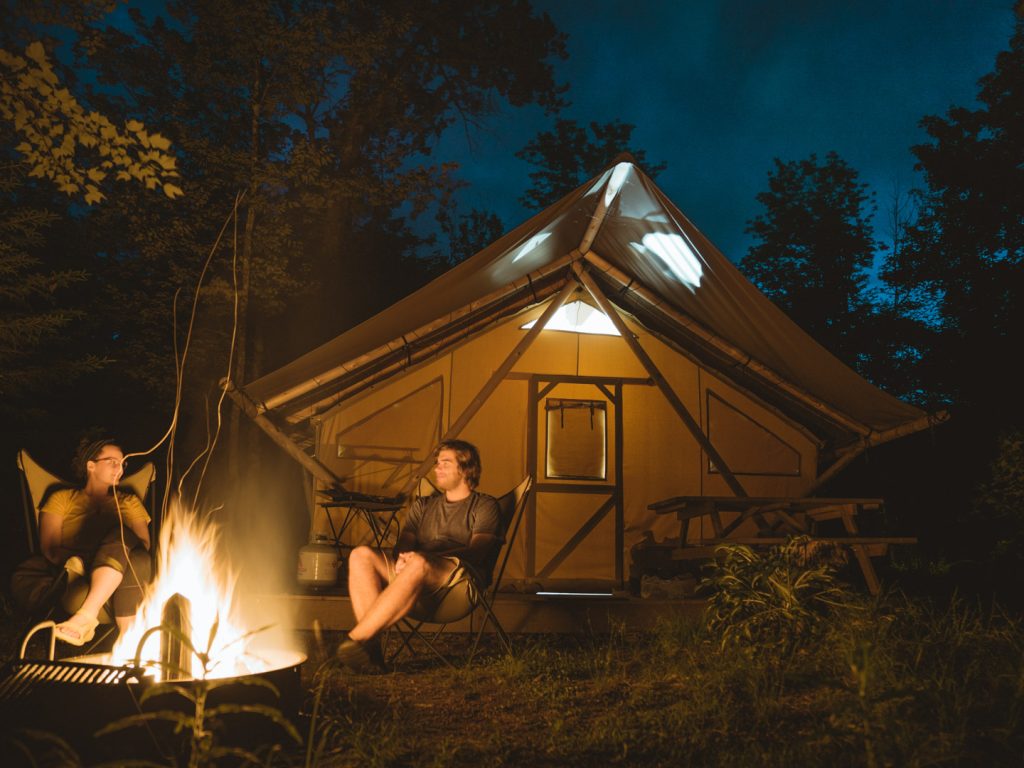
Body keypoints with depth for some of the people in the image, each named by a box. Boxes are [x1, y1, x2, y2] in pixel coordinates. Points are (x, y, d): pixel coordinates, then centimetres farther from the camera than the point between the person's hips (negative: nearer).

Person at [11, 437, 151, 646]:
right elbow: (50, 549, 4)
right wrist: (72, 562, -17)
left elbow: (144, 544, 7)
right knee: (21, 580, -29)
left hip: (121, 580, 1)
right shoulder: (62, 499, 19)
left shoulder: (128, 502, 23)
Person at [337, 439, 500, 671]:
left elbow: (477, 551, -4)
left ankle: (354, 639, -40)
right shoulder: (423, 505, 29)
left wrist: (424, 555, -19)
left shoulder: (484, 505, 12)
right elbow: (404, 544, 16)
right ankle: (370, 645, -36)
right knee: (361, 555, -20)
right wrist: (402, 557, -11)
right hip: (412, 575, 6)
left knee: (418, 564, -38)